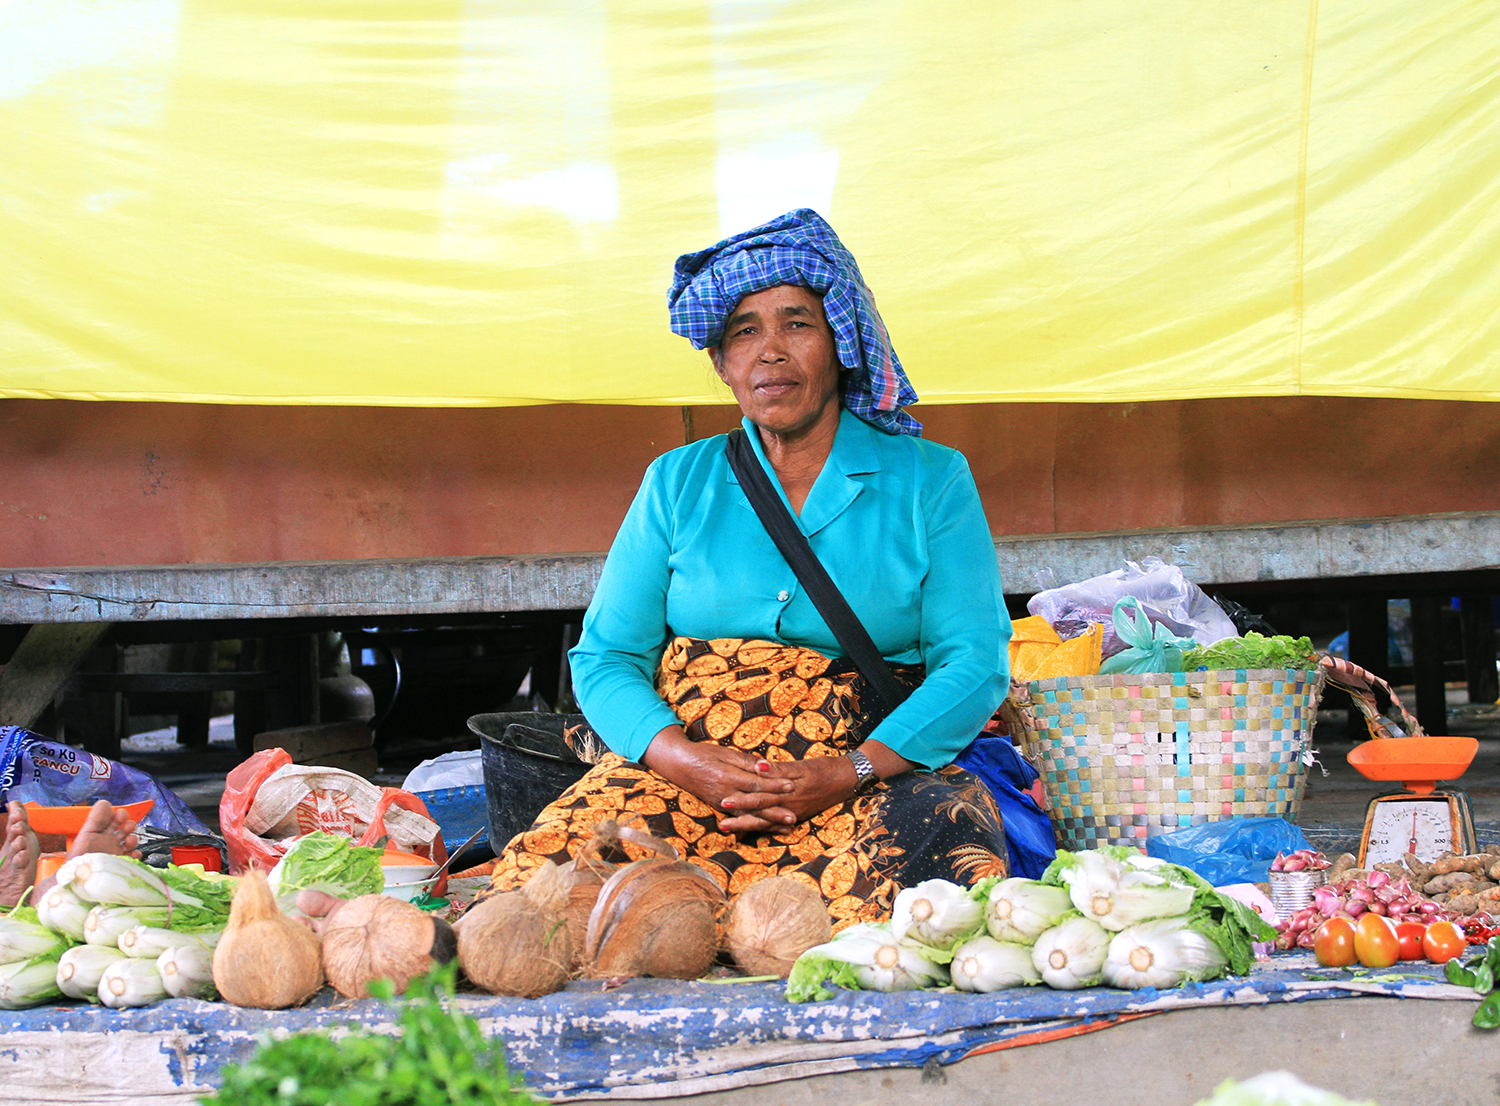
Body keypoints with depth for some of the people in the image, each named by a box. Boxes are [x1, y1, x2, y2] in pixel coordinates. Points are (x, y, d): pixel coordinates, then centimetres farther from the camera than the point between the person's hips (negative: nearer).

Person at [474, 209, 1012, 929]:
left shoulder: (932, 481, 9)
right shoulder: (678, 484, 15)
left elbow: (975, 663, 1)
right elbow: (605, 657, 10)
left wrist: (847, 774, -15)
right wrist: (681, 758, -12)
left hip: (874, 772, -1)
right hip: (685, 774, 1)